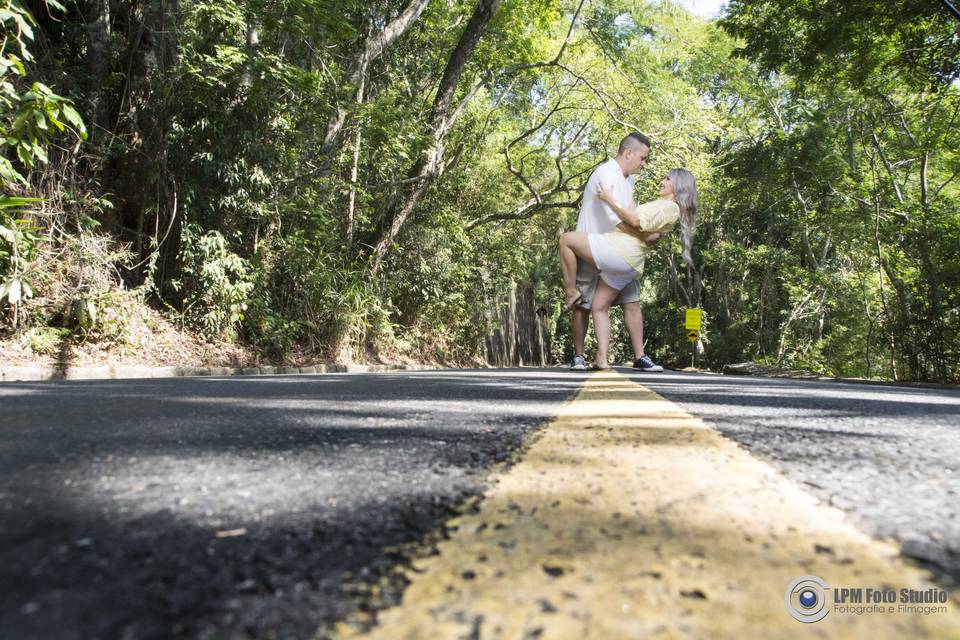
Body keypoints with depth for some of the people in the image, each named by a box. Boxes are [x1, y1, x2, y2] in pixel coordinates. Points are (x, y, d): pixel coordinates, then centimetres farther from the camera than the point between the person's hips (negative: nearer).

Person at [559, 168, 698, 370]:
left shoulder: (669, 207, -4)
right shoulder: (664, 207, 27)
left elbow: (636, 220, -13)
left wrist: (610, 198, -7)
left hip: (619, 250, -10)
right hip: (629, 265, 10)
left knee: (566, 239, -4)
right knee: (599, 307, 8)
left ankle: (571, 291, -2)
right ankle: (602, 359, 1)